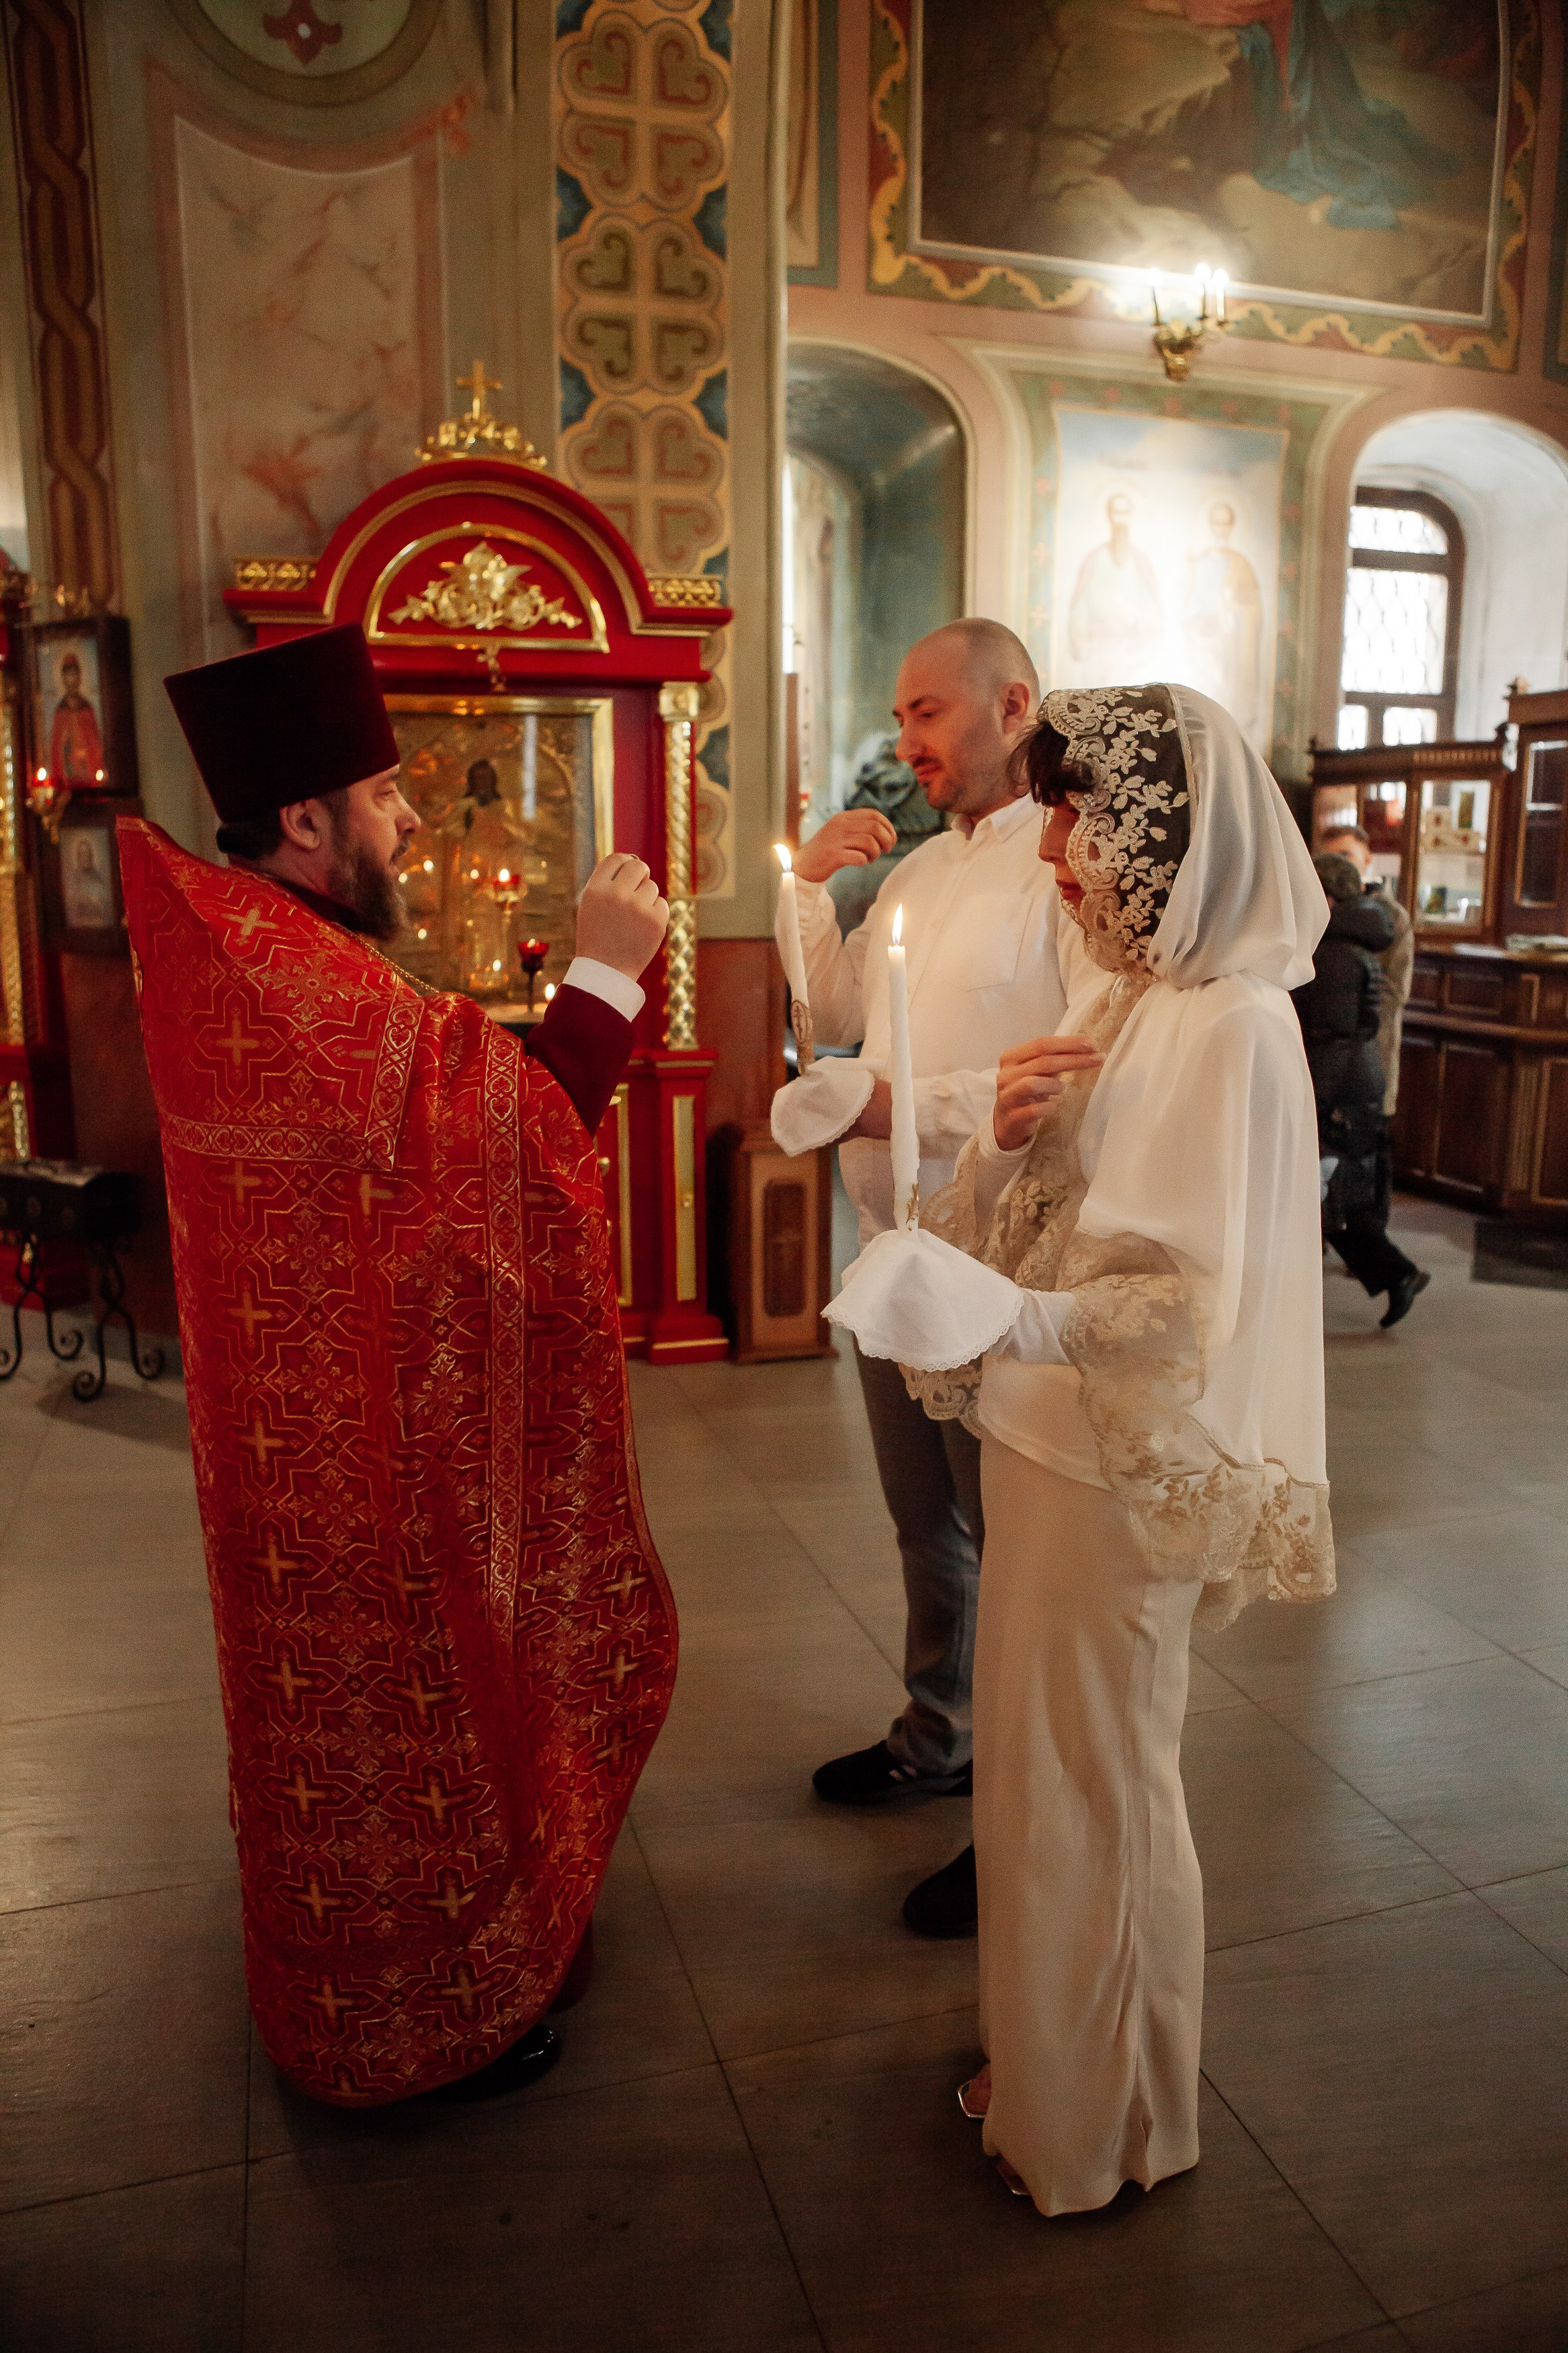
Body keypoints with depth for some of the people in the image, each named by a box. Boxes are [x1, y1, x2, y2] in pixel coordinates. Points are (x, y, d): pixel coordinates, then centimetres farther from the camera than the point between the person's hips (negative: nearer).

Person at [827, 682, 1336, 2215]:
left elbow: (1190, 1296, -24)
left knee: (1093, 1780, 9)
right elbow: (1018, 1220, 11)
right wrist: (1007, 1137, -10)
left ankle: (1109, 2118, 34)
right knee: (1033, 1755, 21)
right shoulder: (1118, 998, 9)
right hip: (1045, 1432, 8)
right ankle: (1043, 2050, 44)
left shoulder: (1231, 1026, -19)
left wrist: (1018, 1319, -39)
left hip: (1129, 1463, -8)